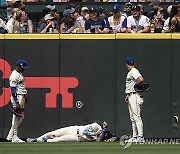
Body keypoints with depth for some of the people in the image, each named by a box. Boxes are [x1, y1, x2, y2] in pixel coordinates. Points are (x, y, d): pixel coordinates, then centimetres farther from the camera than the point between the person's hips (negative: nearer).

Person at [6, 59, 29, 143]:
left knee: (20, 117, 14)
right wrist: (17, 103, -25)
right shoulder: (14, 76, -19)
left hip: (22, 97, 10)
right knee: (16, 117, -4)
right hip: (17, 98, -10)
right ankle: (14, 137, 2)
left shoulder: (20, 74, 12)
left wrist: (25, 97, 26)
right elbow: (13, 90, -22)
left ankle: (10, 136, 18)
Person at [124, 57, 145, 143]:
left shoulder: (134, 71, -13)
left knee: (136, 116, -13)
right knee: (132, 118, 12)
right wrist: (127, 95, 15)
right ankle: (135, 136, 15)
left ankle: (140, 137, -16)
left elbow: (141, 79, -30)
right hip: (131, 96, 11)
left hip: (135, 96, -11)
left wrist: (135, 86, -14)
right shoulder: (130, 72, 19)